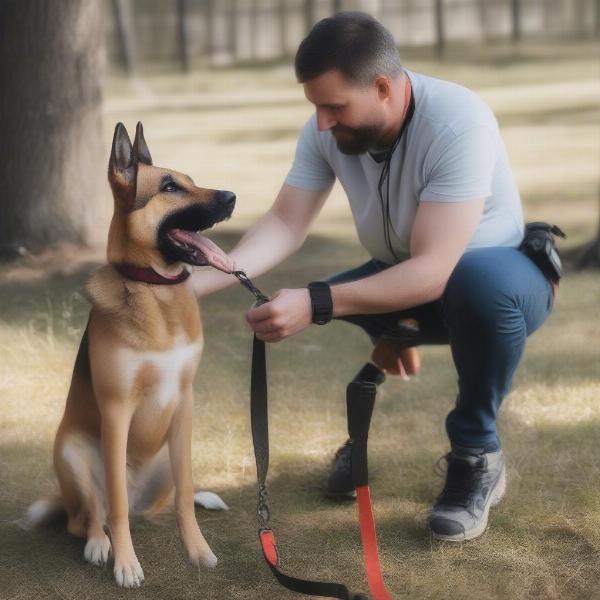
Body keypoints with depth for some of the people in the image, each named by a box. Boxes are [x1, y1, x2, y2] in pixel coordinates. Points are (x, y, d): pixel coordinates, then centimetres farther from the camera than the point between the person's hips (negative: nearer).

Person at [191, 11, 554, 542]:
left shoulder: (459, 125, -34)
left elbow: (433, 271, -40)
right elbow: (285, 224, -16)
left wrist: (315, 303, -48)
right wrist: (206, 280, -33)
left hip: (503, 273, -5)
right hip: (402, 282, 5)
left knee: (479, 282, -40)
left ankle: (476, 456, -17)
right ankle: (387, 350, 13)